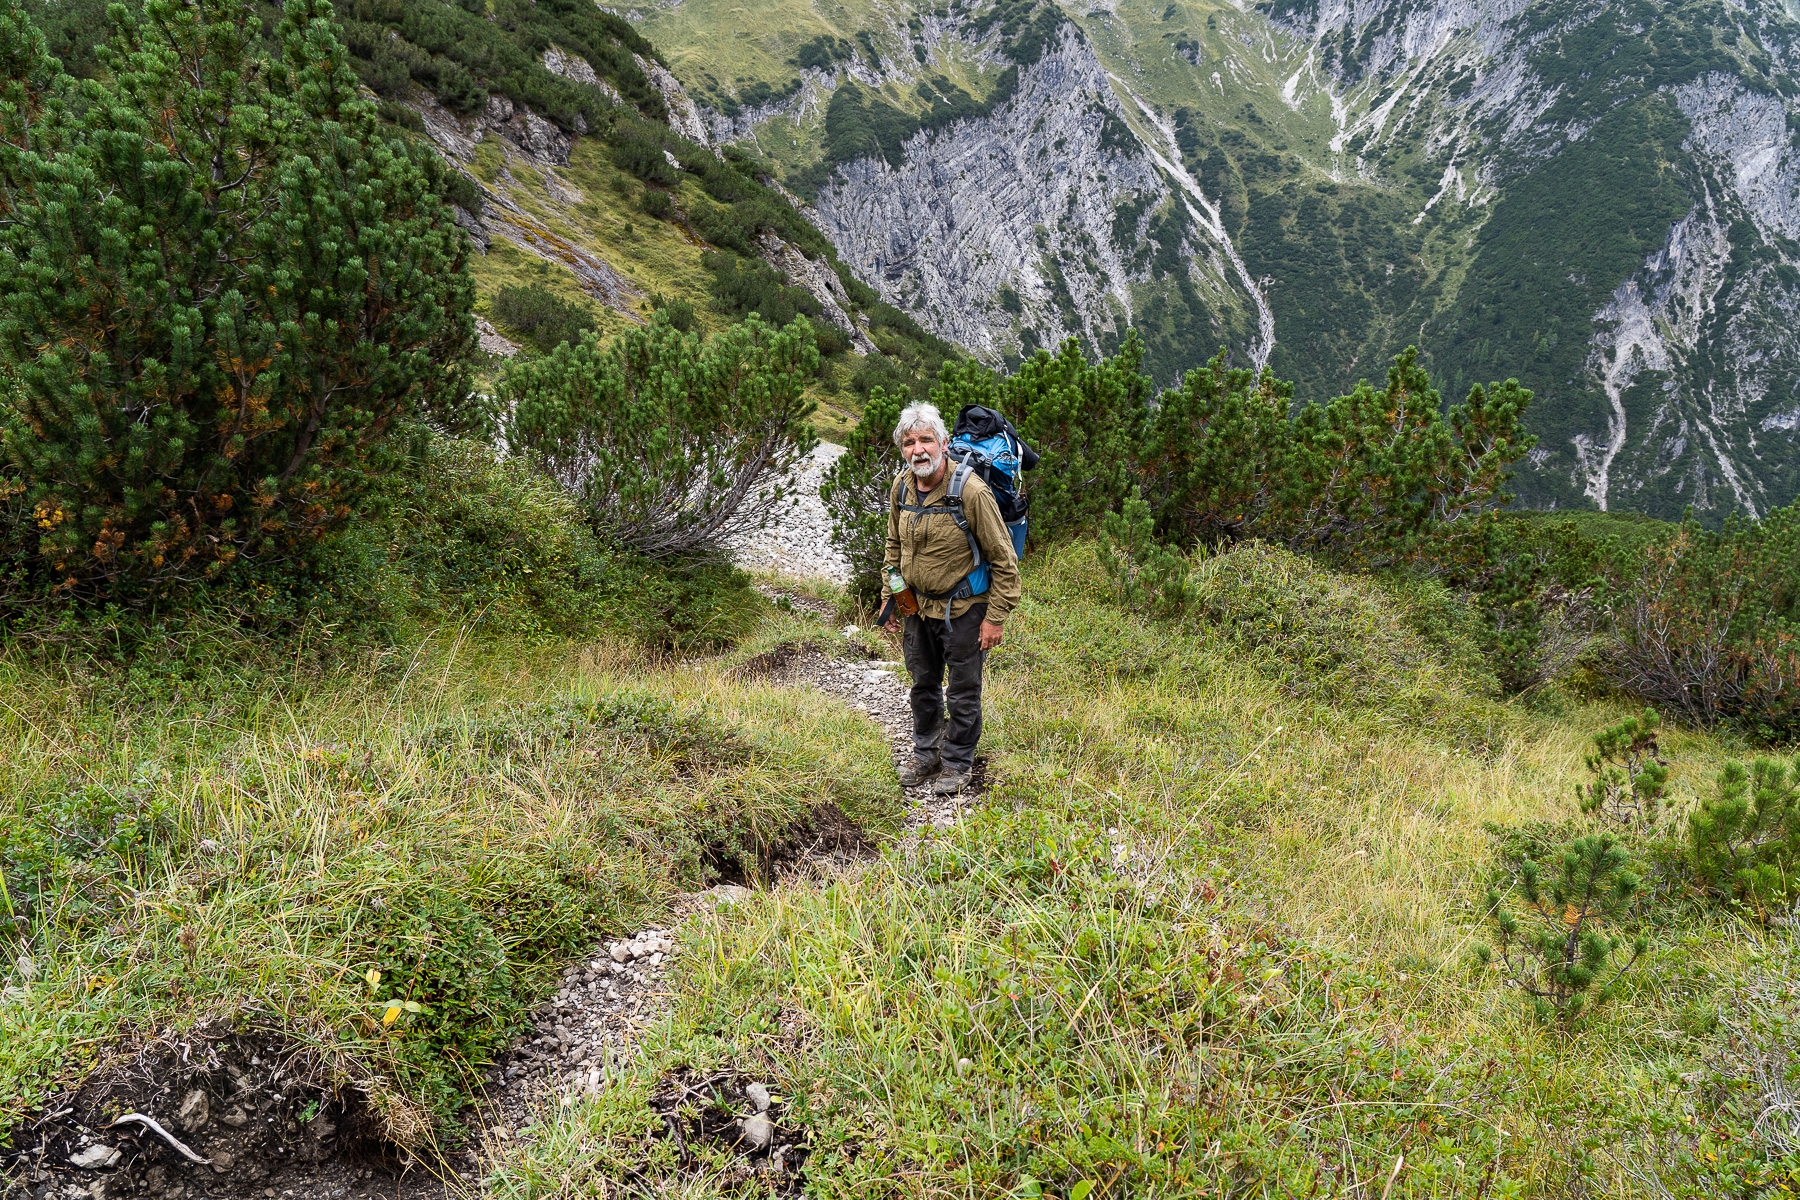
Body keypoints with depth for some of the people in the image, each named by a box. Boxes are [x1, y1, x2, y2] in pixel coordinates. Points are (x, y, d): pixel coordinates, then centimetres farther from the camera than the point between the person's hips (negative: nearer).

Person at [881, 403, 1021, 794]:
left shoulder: (971, 491, -23)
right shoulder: (901, 490, -4)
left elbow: (1003, 559, -17)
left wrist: (996, 617, -17)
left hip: (963, 610, -6)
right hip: (919, 606, 6)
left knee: (963, 692, 7)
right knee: (923, 684, 19)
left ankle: (957, 763, 24)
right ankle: (926, 754, 37)